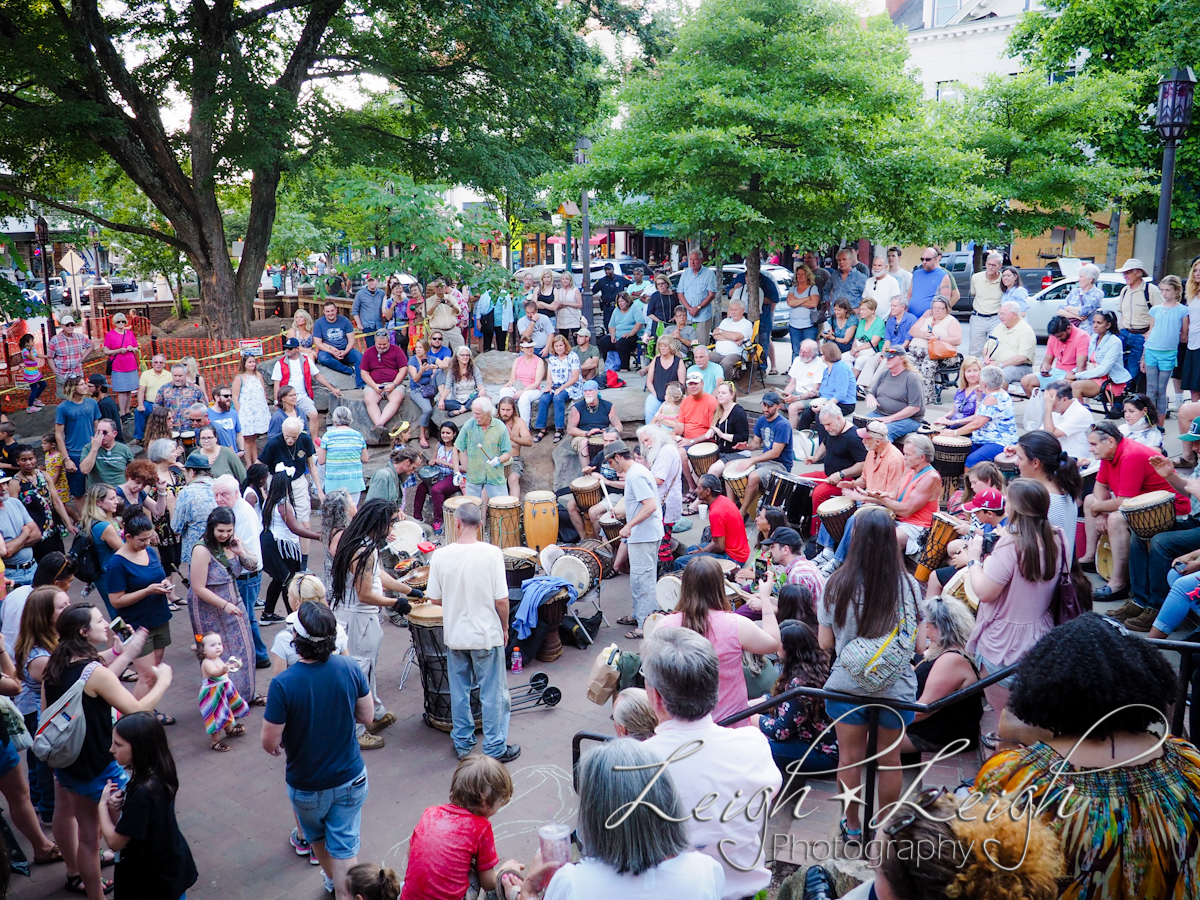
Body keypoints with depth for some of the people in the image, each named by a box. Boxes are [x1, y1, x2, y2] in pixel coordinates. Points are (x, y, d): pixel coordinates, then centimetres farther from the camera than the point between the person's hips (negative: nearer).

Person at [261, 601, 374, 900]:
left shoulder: (283, 684, -28)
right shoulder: (349, 668, -18)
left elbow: (270, 744, -19)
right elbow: (366, 716, -5)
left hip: (307, 785, 0)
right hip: (351, 779, 0)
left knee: (317, 837, 29)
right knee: (345, 847, 13)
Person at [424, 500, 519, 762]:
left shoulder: (440, 555, -10)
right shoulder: (491, 553, -17)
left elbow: (435, 598, -3)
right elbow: (501, 600, -14)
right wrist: (504, 627, 3)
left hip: (454, 635, 3)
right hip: (487, 634, -3)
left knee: (459, 691, 18)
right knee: (492, 693, 10)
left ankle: (462, 743, 30)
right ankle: (495, 748, 19)